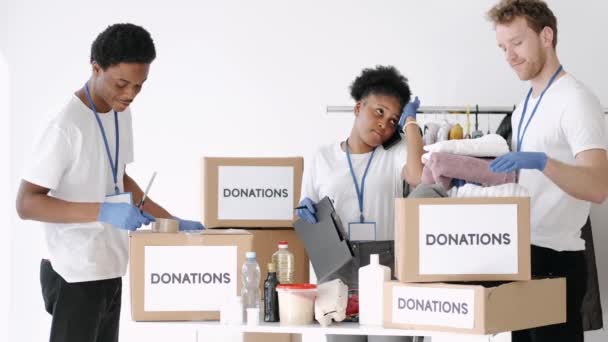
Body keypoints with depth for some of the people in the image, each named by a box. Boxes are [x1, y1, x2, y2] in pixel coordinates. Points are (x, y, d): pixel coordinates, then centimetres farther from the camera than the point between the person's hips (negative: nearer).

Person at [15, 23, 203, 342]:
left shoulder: (121, 113, 7)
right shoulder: (67, 125, -19)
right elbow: (26, 203, -20)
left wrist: (171, 221, 12)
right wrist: (102, 211, -30)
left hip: (109, 271, 8)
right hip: (76, 277, -8)